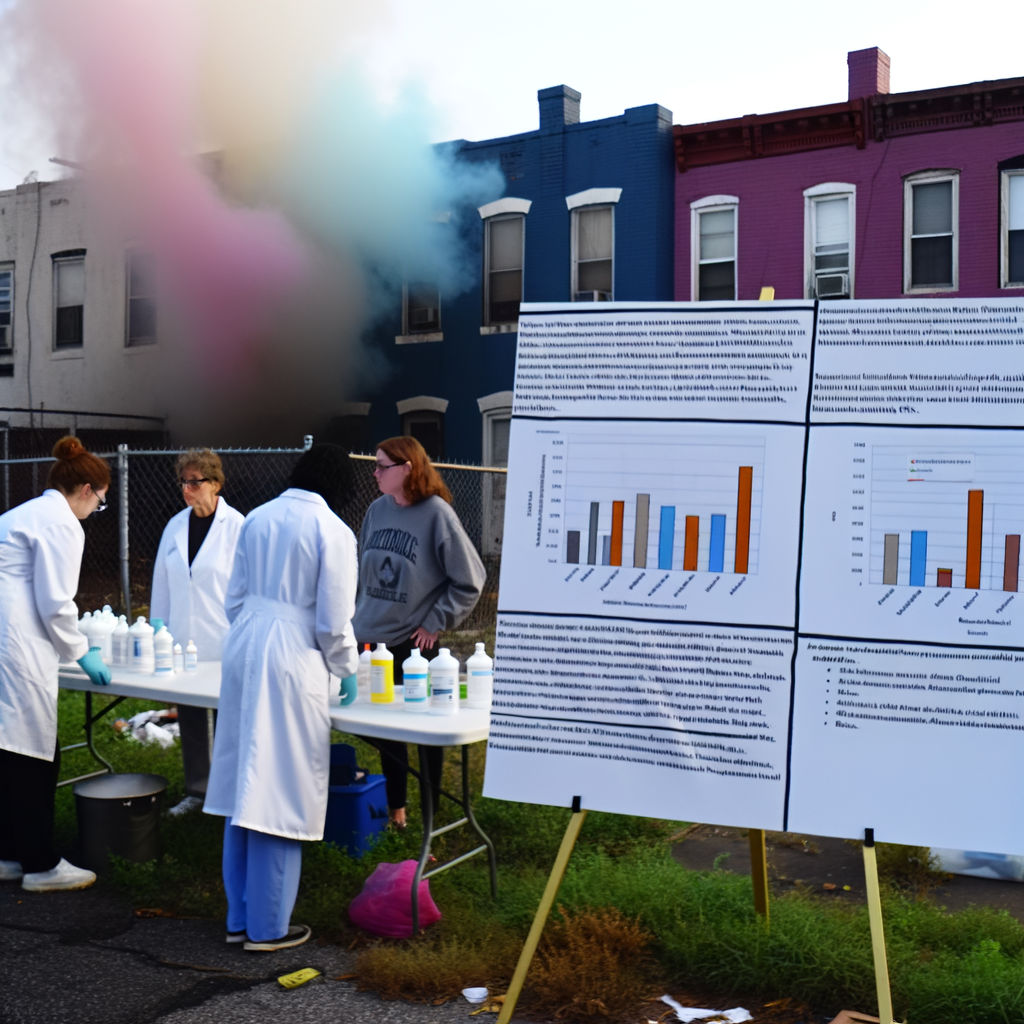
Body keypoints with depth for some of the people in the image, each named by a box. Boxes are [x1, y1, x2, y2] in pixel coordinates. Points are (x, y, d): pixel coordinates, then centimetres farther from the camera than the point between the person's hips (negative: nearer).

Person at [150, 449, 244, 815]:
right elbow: (161, 583, 12)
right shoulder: (175, 526, 7)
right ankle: (196, 790, 26)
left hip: (223, 644, -5)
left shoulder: (236, 526, -10)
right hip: (183, 642, 5)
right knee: (190, 718, 13)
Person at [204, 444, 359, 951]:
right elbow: (332, 621, -9)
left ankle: (240, 917, 25)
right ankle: (267, 926, 12)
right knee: (282, 794, 3)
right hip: (293, 660, -7)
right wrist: (347, 670, 8)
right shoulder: (332, 531, -10)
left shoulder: (258, 517, 8)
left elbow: (235, 597, 12)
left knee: (246, 788, 14)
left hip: (243, 649, 7)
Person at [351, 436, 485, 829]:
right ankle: (394, 806, 31)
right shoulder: (377, 510, 2)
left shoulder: (437, 515, -13)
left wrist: (435, 622, -8)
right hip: (373, 637, 5)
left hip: (415, 643, -5)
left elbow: (469, 582, -9)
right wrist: (363, 615, 9)